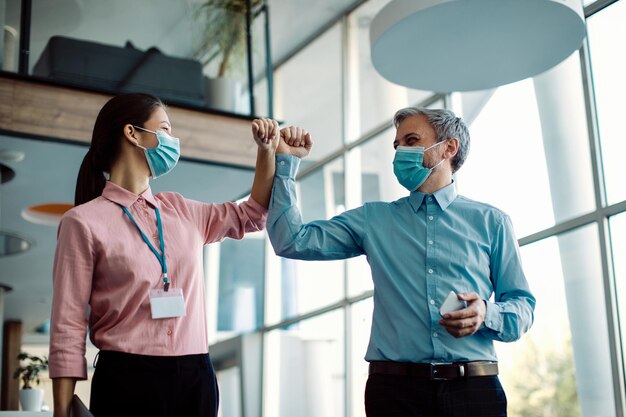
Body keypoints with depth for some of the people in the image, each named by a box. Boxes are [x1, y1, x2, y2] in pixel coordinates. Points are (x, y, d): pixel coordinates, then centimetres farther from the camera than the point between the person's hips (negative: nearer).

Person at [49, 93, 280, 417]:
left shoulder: (180, 210, 12)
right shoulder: (83, 222, -4)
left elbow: (251, 216, 27)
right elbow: (68, 328, -5)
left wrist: (267, 149, 16)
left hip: (196, 378, 5)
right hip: (126, 380, -5)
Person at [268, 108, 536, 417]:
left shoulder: (490, 222, 10)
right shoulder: (373, 219, 13)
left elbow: (523, 309, 7)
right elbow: (292, 241, 4)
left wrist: (486, 313, -14)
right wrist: (286, 161, 4)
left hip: (473, 389, 0)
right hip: (394, 390, 1)